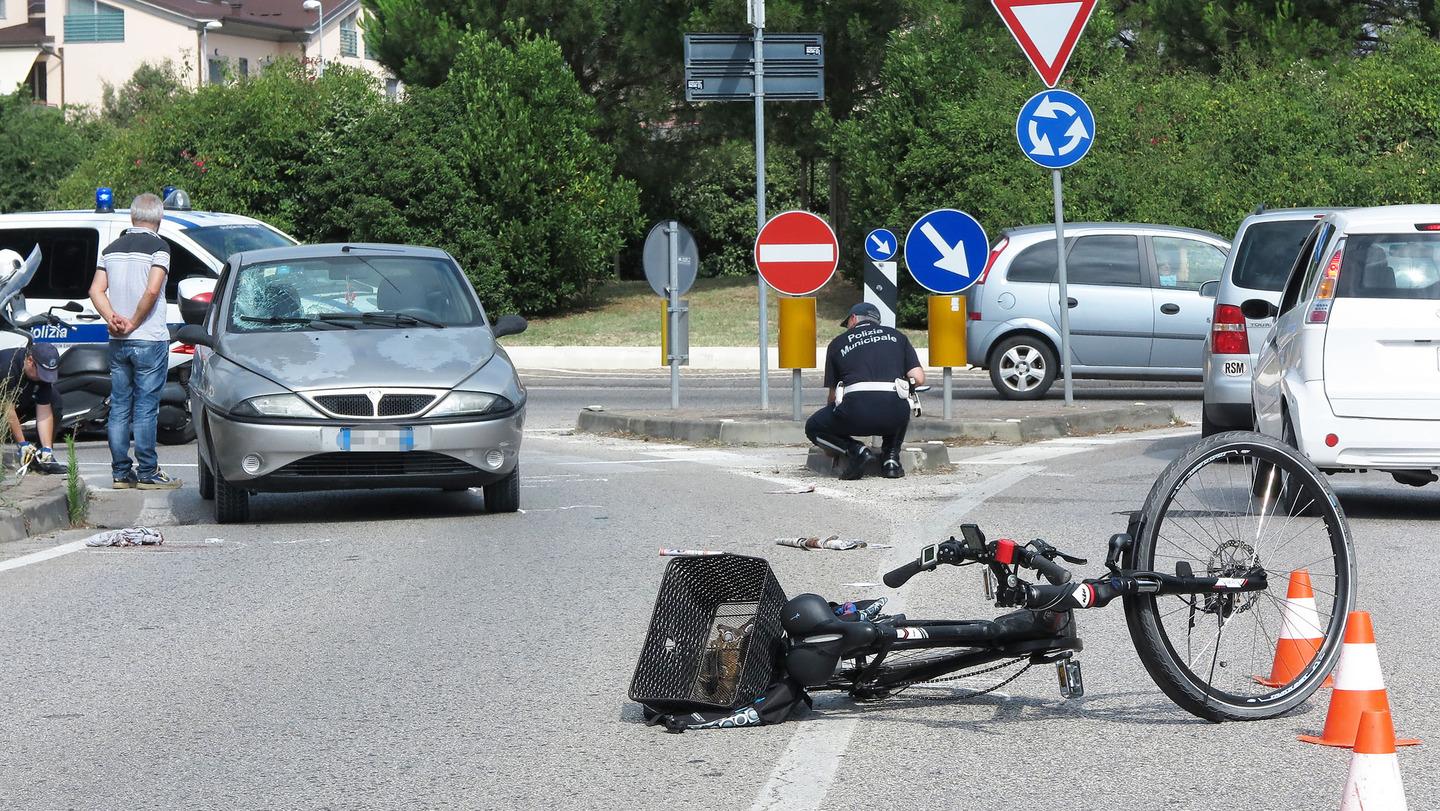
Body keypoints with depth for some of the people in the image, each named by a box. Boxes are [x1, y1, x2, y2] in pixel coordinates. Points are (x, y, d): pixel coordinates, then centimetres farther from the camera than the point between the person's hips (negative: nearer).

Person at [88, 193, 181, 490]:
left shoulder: (113, 249, 11)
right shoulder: (158, 247, -9)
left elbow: (96, 290, 4)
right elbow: (151, 291, -20)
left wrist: (112, 319, -6)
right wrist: (133, 323, -11)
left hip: (118, 342, 6)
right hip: (150, 341, -6)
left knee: (119, 407, 9)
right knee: (145, 409, -3)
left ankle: (120, 472, 10)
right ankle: (147, 473, -1)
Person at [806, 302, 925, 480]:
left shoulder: (838, 342, 22)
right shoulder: (896, 336, 23)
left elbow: (833, 394, 25)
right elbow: (919, 378, 13)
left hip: (855, 410, -2)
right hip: (894, 415, 2)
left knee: (813, 428, 26)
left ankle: (855, 450, 2)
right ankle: (891, 456, 17)